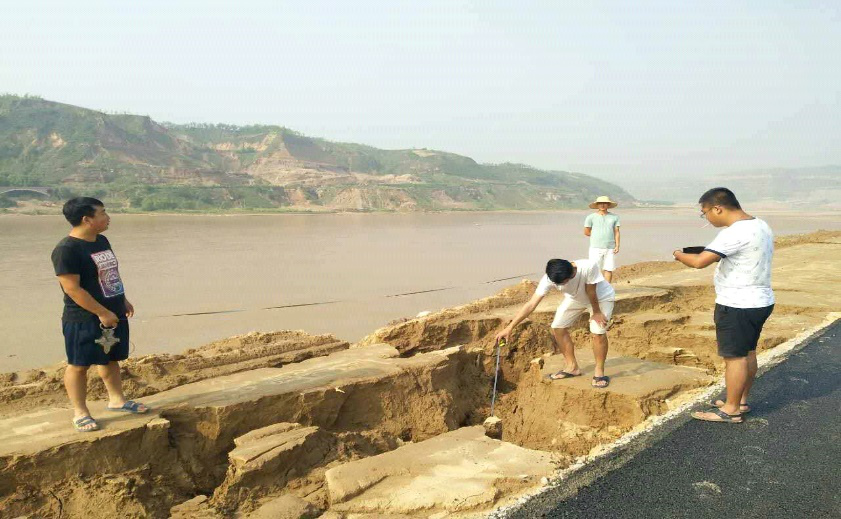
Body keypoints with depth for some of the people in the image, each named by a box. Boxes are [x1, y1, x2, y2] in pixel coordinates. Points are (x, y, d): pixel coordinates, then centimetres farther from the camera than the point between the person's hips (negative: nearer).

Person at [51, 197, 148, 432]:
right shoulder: (67, 249, -19)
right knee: (79, 364, 4)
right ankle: (80, 412, 15)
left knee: (111, 359, 19)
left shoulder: (102, 241, 8)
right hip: (84, 320, -8)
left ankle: (117, 399, 33)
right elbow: (72, 289, -22)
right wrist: (102, 313, -20)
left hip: (114, 315, 9)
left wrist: (123, 300, 17)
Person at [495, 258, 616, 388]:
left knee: (598, 332, -19)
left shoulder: (589, 267, -43)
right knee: (558, 328, -3)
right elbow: (531, 304, -33)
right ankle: (572, 366, 16)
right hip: (575, 298, 4)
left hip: (601, 297, -4)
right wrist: (509, 328, -36)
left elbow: (591, 293, -28)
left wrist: (596, 312, -14)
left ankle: (599, 372, 3)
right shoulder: (549, 278, -32)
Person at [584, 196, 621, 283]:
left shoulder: (614, 217, 11)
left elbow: (616, 232, 9)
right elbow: (586, 232, 7)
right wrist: (597, 236, 7)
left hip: (610, 248, 2)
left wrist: (617, 245, -1)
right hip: (596, 248, -2)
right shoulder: (591, 217, 4)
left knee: (609, 269, 0)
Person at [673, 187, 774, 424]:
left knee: (734, 356, 0)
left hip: (738, 306, -10)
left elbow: (699, 261, -27)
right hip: (760, 301, 10)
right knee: (747, 353, 19)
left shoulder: (735, 233, -23)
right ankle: (741, 401, 32)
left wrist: (679, 254, -7)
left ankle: (731, 410, 10)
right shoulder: (761, 226, 8)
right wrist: (714, 253, 12)